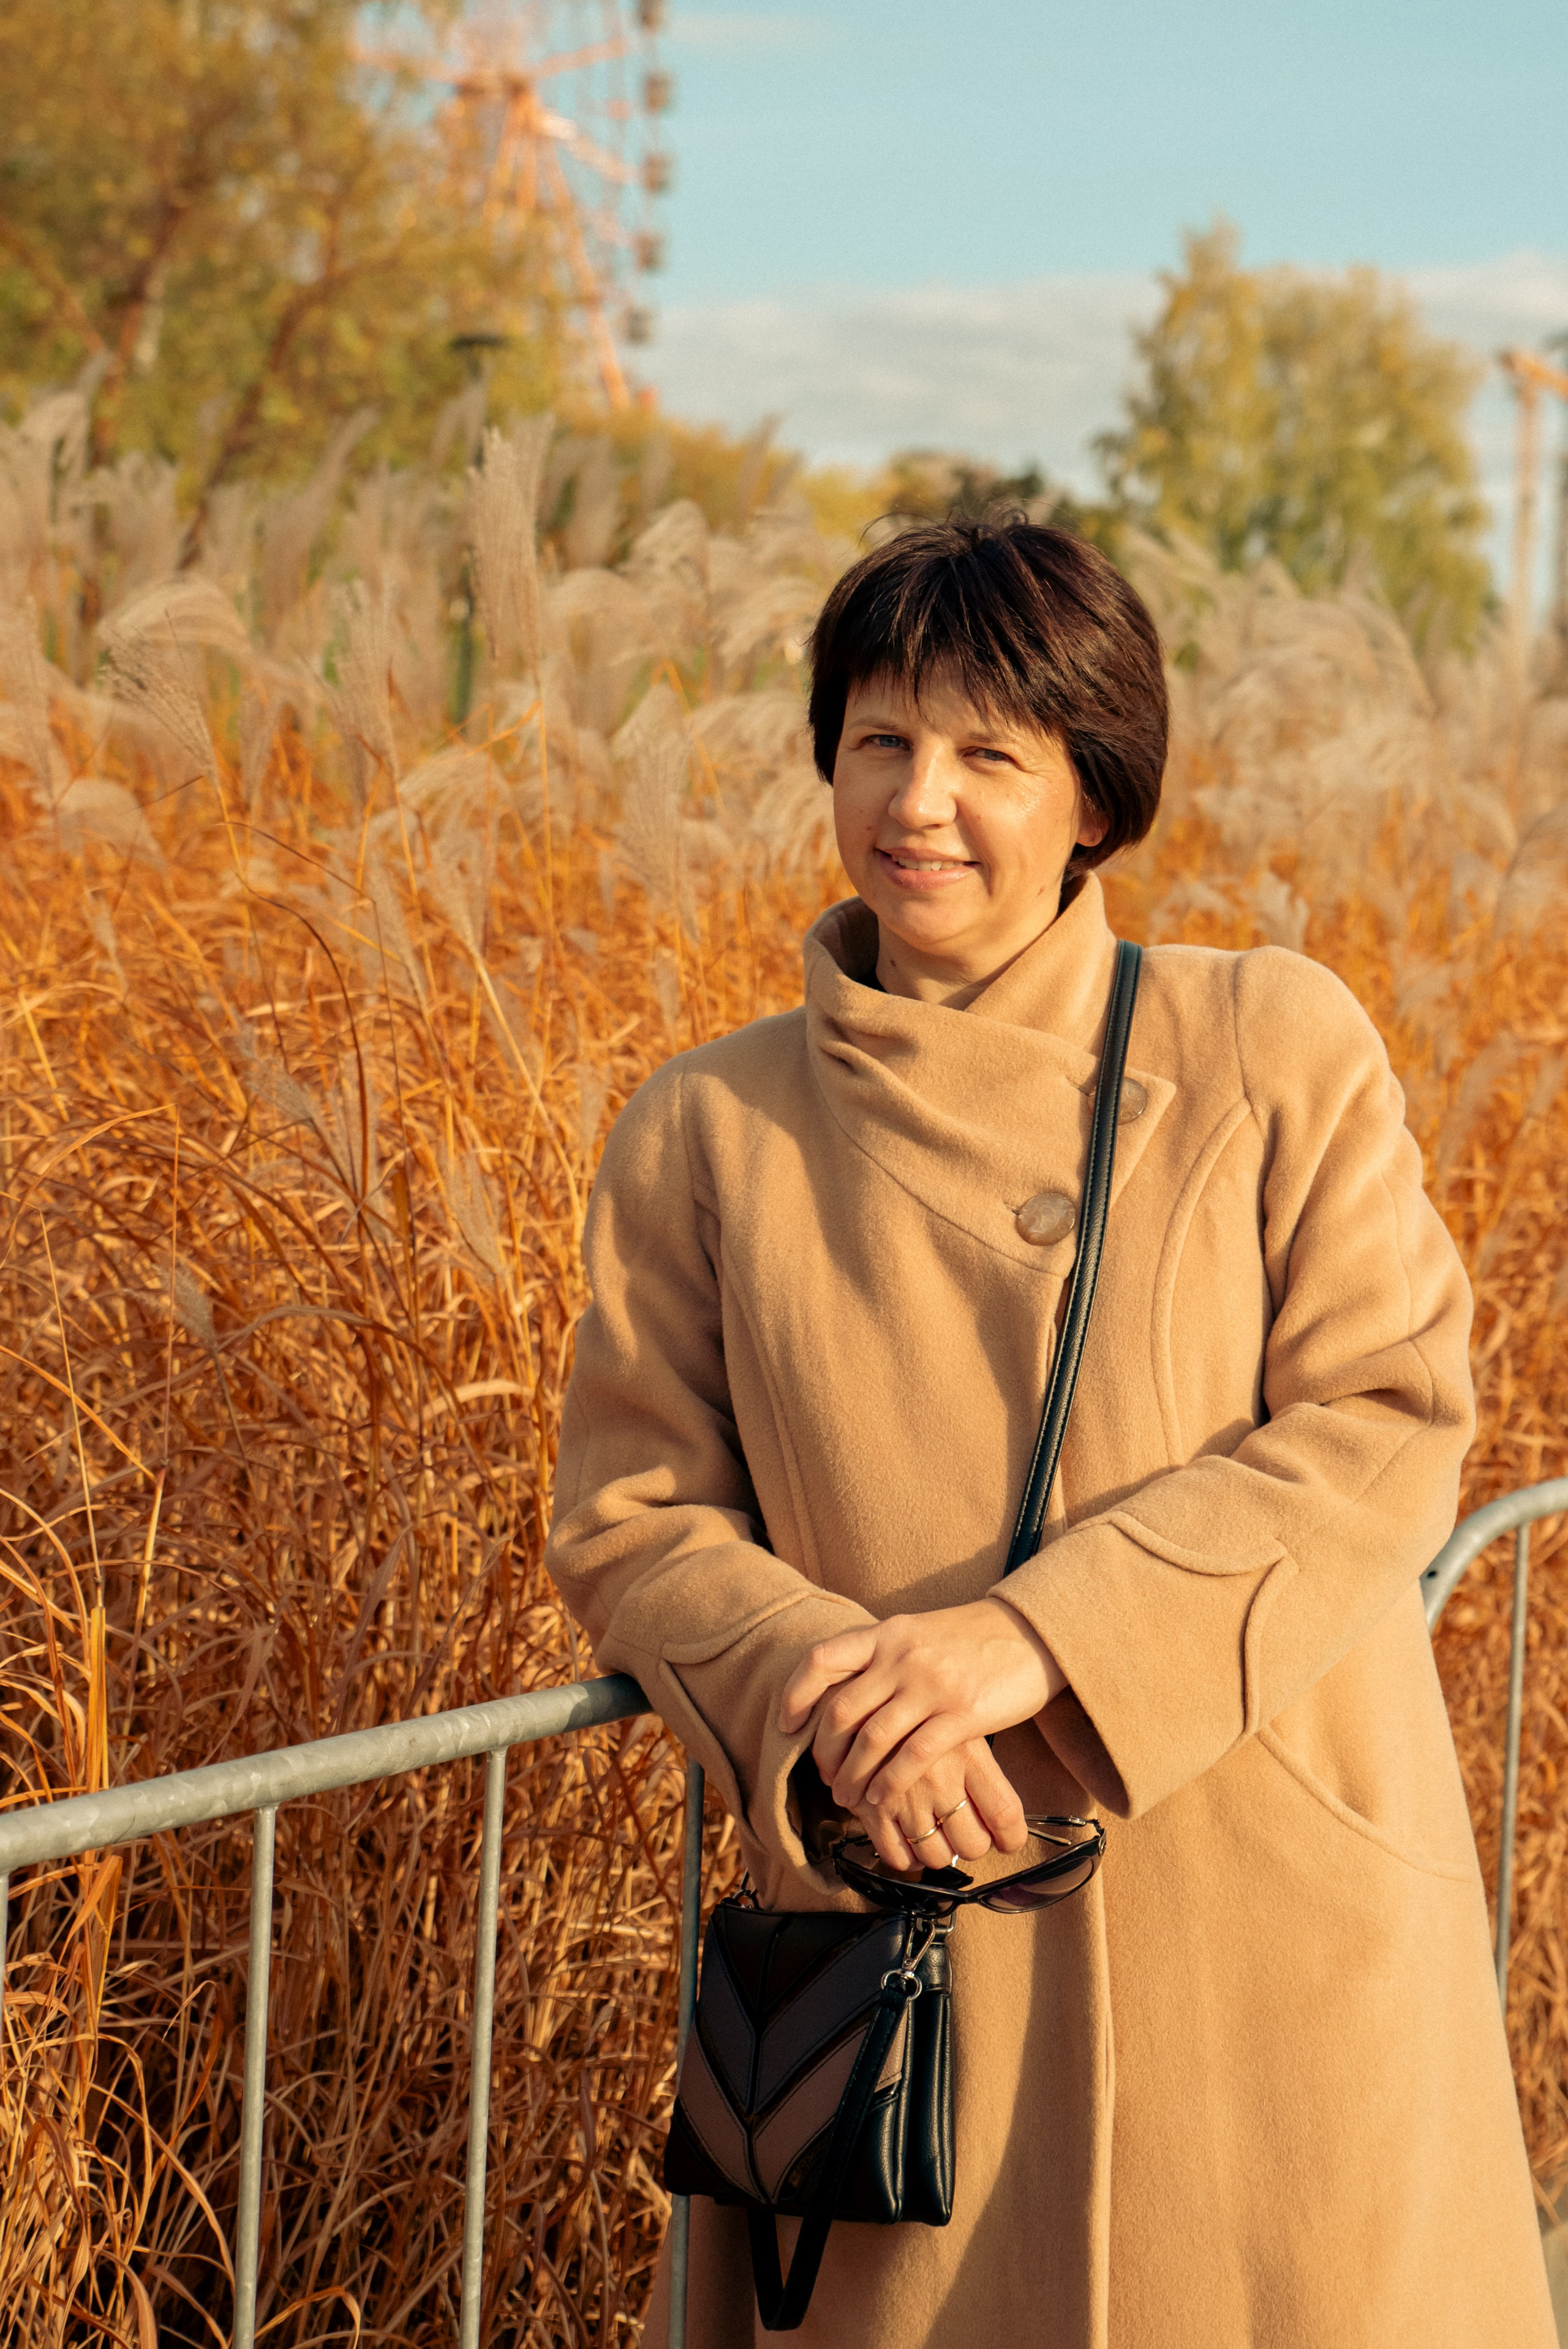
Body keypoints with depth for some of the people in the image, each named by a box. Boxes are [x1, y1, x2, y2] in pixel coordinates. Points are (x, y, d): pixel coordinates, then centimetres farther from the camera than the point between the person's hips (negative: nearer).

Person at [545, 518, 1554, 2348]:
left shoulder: (1276, 1048, -1)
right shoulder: (704, 1134, 4)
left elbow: (1386, 1426, -8)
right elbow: (629, 1521, 3)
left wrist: (1029, 1637, -18)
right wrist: (819, 1685, -18)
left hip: (1271, 1917, -1)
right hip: (902, 1943, 1)